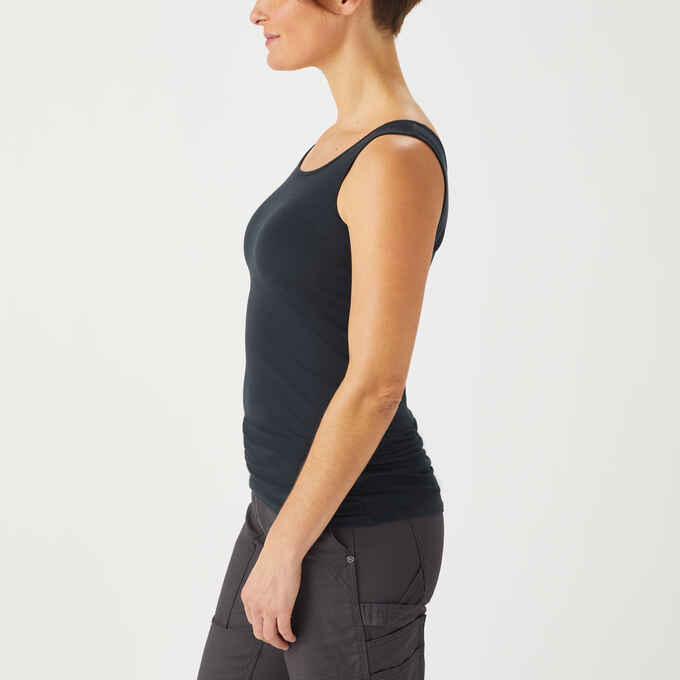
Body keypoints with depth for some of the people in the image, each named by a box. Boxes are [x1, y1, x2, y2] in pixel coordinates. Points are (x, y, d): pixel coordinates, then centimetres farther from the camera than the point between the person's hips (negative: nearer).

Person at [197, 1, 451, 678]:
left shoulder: (399, 159, -20)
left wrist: (284, 548, -17)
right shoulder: (342, 143, 9)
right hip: (292, 503, 10)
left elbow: (376, 382, -23)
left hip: (355, 535, -9)